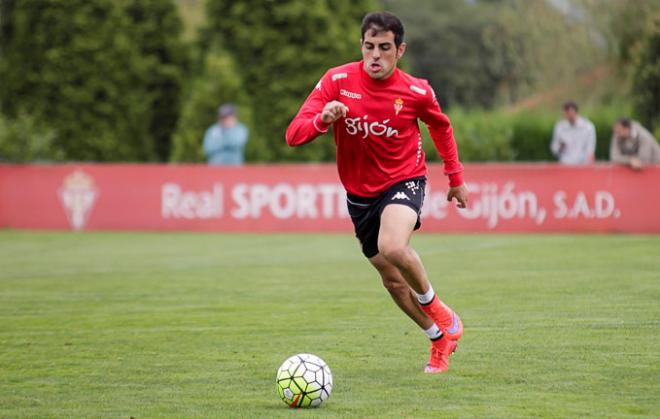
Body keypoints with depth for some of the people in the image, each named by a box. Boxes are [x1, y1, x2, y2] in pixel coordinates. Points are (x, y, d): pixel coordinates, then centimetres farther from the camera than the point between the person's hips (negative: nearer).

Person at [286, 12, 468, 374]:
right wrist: (323, 119, -39)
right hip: (359, 192, 3)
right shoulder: (337, 81, -13)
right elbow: (294, 135, -18)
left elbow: (441, 126, 11)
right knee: (392, 279, 11)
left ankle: (435, 308, -4)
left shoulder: (416, 92, -12)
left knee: (392, 248, -33)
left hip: (404, 181, -3)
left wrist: (455, 177, 15)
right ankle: (440, 338, 34)